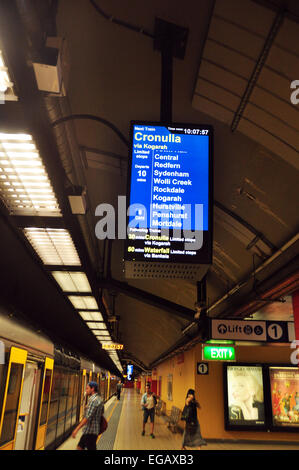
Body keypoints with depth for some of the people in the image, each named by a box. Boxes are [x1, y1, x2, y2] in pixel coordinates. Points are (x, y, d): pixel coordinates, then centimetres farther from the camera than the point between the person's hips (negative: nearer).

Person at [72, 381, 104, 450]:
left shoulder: (93, 400, -20)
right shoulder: (99, 399, 11)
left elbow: (87, 417, -25)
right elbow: (101, 412, 20)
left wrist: (77, 429, -23)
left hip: (90, 431, -10)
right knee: (79, 447, 15)